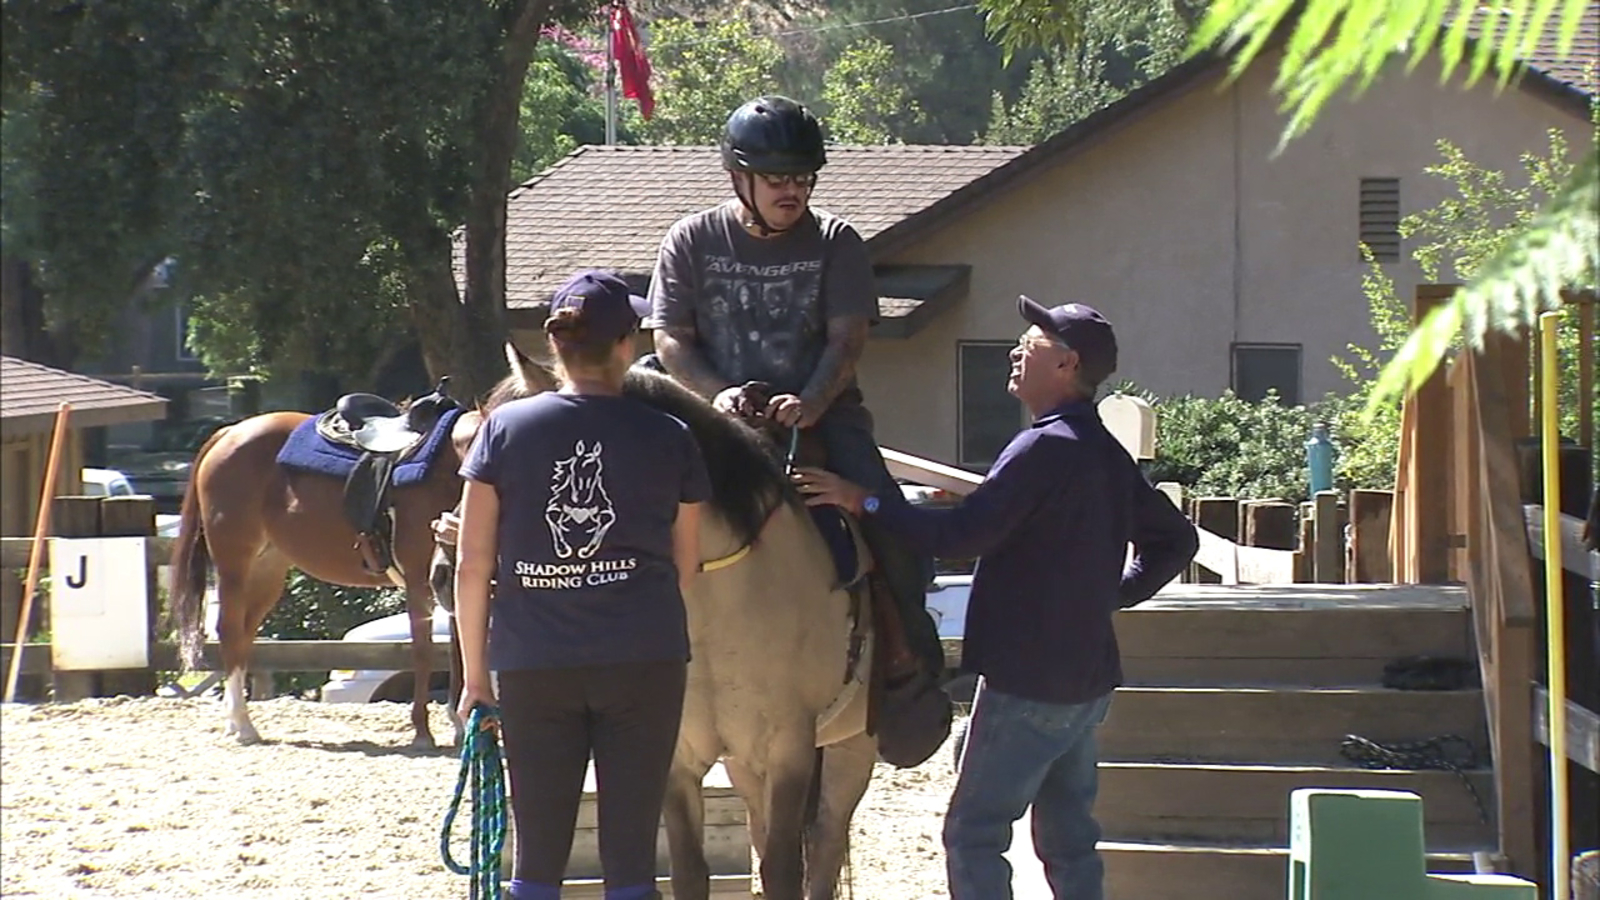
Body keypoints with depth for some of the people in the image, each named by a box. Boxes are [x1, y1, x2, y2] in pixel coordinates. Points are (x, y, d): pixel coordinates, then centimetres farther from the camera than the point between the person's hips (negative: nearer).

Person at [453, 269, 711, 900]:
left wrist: (475, 676, 8)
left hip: (533, 665, 1)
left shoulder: (504, 428, 0)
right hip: (645, 663, -1)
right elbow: (686, 565, 8)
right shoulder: (670, 439, 0)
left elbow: (471, 567, -1)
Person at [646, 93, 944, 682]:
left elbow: (848, 337, -4)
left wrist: (810, 403, -22)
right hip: (720, 414, 0)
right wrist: (716, 395, -18)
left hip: (821, 410, 0)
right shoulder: (691, 242, 4)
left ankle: (915, 662, -3)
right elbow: (670, 340, 1)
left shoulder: (835, 243, 4)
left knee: (888, 520, -20)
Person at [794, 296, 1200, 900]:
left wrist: (865, 503, -16)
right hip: (1085, 678, 9)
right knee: (1068, 839, 12)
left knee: (973, 834, -4)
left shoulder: (1045, 447, -18)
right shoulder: (1108, 455, 11)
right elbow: (1176, 541, 21)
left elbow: (963, 534, -23)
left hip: (1027, 684, -9)